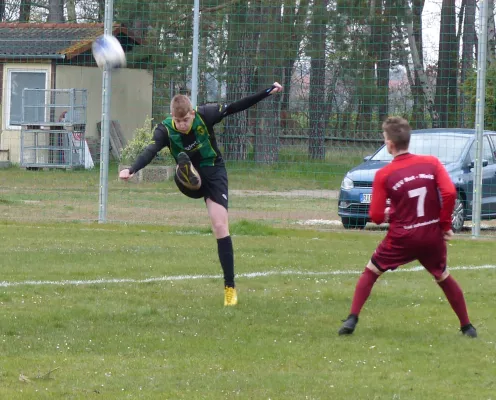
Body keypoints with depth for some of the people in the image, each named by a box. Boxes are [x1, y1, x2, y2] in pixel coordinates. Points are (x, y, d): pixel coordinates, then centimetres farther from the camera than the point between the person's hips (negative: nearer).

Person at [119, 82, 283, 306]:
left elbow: (235, 107, -12)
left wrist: (268, 92, -13)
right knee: (183, 159, -32)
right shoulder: (165, 130, -18)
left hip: (214, 172, -1)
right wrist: (132, 170, -53)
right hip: (190, 180, 1)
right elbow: (151, 151, -34)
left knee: (220, 226, -13)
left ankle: (230, 287, -9)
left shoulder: (204, 116, -17)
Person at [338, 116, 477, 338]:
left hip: (401, 238, -2)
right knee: (444, 278, 23)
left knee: (370, 273, 15)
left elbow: (376, 216, -6)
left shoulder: (384, 175, -7)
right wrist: (445, 225, -2)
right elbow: (450, 193, -13)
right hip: (433, 236, 2)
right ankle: (467, 326, 24)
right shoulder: (431, 163, -3)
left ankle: (352, 319, 1)